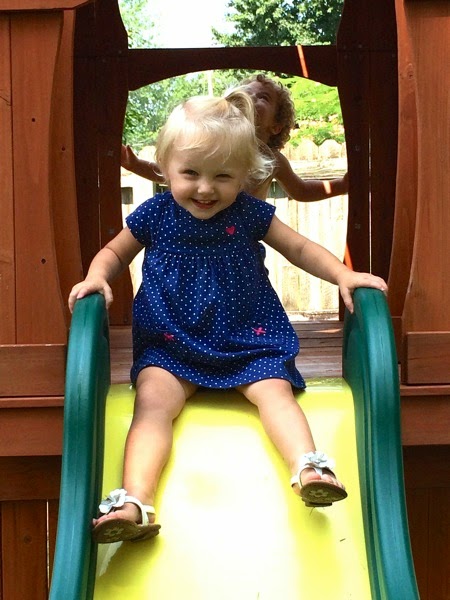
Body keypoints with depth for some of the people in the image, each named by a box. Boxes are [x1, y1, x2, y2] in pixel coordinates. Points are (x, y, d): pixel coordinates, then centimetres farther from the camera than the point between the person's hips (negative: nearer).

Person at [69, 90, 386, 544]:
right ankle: (134, 501, -38)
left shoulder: (249, 214, -1)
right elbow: (114, 252, 15)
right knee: (152, 400, -24)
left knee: (275, 390, -24)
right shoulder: (154, 215, -1)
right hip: (170, 345, -1)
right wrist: (96, 278, -7)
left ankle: (308, 468, -40)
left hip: (247, 341, 1)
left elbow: (300, 249, 9)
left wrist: (344, 275, -7)